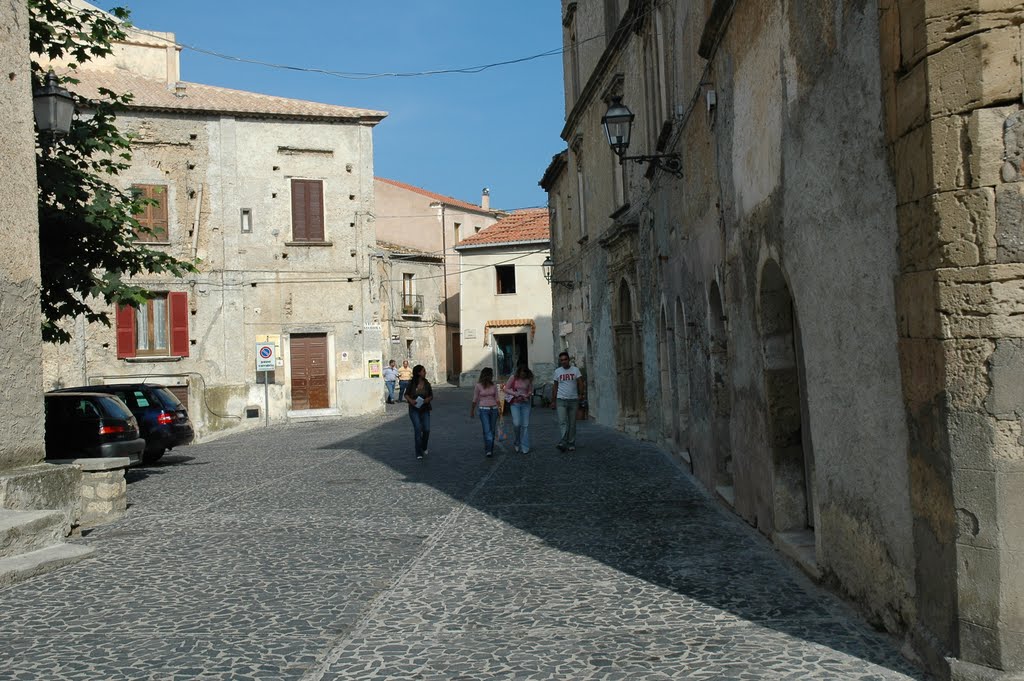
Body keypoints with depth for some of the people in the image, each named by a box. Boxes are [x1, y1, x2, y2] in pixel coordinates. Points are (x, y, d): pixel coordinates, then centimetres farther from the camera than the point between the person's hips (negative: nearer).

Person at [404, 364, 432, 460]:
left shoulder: (426, 383, 2)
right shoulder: (412, 383, -5)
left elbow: (431, 396, 9)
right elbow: (406, 394, 5)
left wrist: (428, 399, -13)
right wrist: (410, 400, -15)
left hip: (425, 409, 3)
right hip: (414, 409, -3)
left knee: (426, 429, -4)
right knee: (417, 429, -14)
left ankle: (424, 448, 25)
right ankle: (419, 453, -8)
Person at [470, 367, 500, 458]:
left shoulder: (494, 385, 6)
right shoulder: (478, 386, -4)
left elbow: (496, 398, 11)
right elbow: (475, 400, 4)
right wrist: (472, 411, 10)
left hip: (493, 409, 4)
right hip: (483, 410, -4)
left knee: (492, 431, 6)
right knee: (487, 430, -13)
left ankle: (490, 450, 15)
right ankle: (488, 450, -16)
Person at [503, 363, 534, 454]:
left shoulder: (529, 380, 2)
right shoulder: (513, 378, -3)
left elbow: (531, 391, 7)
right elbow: (506, 389, -1)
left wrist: (527, 396, -14)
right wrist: (515, 394, -16)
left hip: (525, 403, 2)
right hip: (515, 403, -2)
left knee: (525, 425, -1)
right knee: (516, 423, -15)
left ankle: (525, 448, 5)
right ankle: (517, 443, 10)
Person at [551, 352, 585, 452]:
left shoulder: (575, 370, 3)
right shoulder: (557, 371, 7)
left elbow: (580, 383, -6)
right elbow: (555, 386, 12)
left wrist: (581, 394, -24)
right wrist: (553, 401, 9)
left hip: (573, 400, 0)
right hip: (561, 400, 0)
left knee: (572, 423, 5)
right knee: (562, 422, -14)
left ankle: (571, 444, 12)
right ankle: (563, 443, -21)